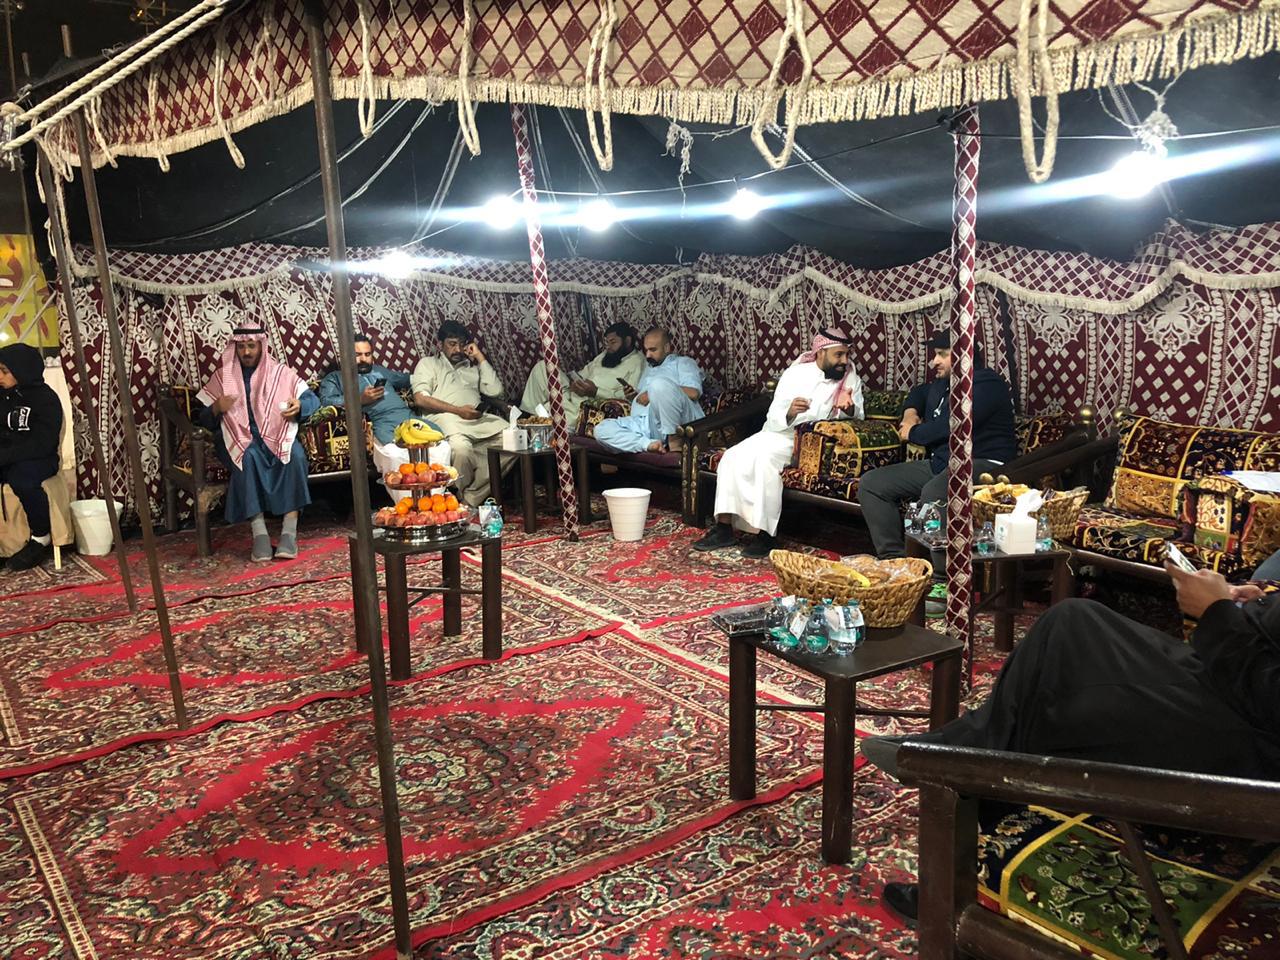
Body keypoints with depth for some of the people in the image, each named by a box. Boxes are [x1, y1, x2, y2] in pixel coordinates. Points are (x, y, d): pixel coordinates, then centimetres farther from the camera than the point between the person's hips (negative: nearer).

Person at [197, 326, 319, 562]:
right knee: (248, 457, -36)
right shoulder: (223, 376, 11)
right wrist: (217, 408, -14)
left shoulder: (279, 372, 10)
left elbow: (313, 399, 6)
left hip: (276, 434, 0)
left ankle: (289, 531, -34)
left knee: (295, 454, -33)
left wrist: (299, 406, -17)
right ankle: (259, 533, -37)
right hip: (240, 439, 0)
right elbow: (204, 420, 9)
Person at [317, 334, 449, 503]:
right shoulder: (336, 377, 22)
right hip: (381, 422, -5)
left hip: (408, 415, 5)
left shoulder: (380, 370, 37)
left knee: (442, 445, -23)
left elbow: (405, 379, 47)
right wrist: (360, 400, -5)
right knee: (396, 454, -39)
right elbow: (326, 401, 3)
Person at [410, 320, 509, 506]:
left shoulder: (472, 367, 33)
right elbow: (420, 398, 1)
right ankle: (458, 496, -15)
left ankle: (472, 497, -20)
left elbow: (495, 390, 16)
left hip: (479, 418, 5)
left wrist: (480, 358, 18)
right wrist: (458, 410, -9)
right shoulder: (428, 363, 20)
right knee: (460, 446, -41)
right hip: (446, 417, -5)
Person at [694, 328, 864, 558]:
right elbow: (773, 419, -2)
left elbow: (857, 417, 0)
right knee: (732, 458, -19)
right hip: (777, 433, 4)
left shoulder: (850, 378, 3)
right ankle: (724, 528, -15)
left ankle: (765, 534, -29)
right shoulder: (795, 374, 4)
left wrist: (849, 408, -23)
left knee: (765, 458, -32)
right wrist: (789, 413, -25)